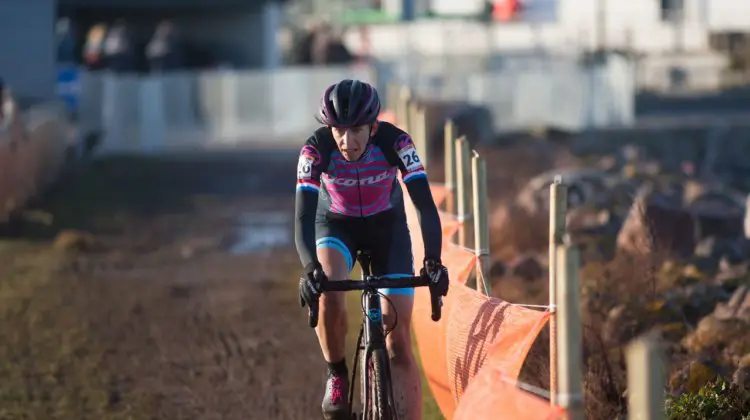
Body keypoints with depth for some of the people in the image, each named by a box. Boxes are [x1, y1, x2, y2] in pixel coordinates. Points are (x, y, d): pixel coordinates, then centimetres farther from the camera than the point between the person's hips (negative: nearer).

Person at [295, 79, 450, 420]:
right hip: (336, 226, 0)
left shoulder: (394, 142, -30)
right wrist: (310, 269, -52)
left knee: (398, 342, -8)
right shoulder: (317, 148, -29)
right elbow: (304, 216, -35)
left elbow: (425, 205, -33)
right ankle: (337, 377, -7)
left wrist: (433, 260, -49)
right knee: (328, 295, -33)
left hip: (387, 227, 0)